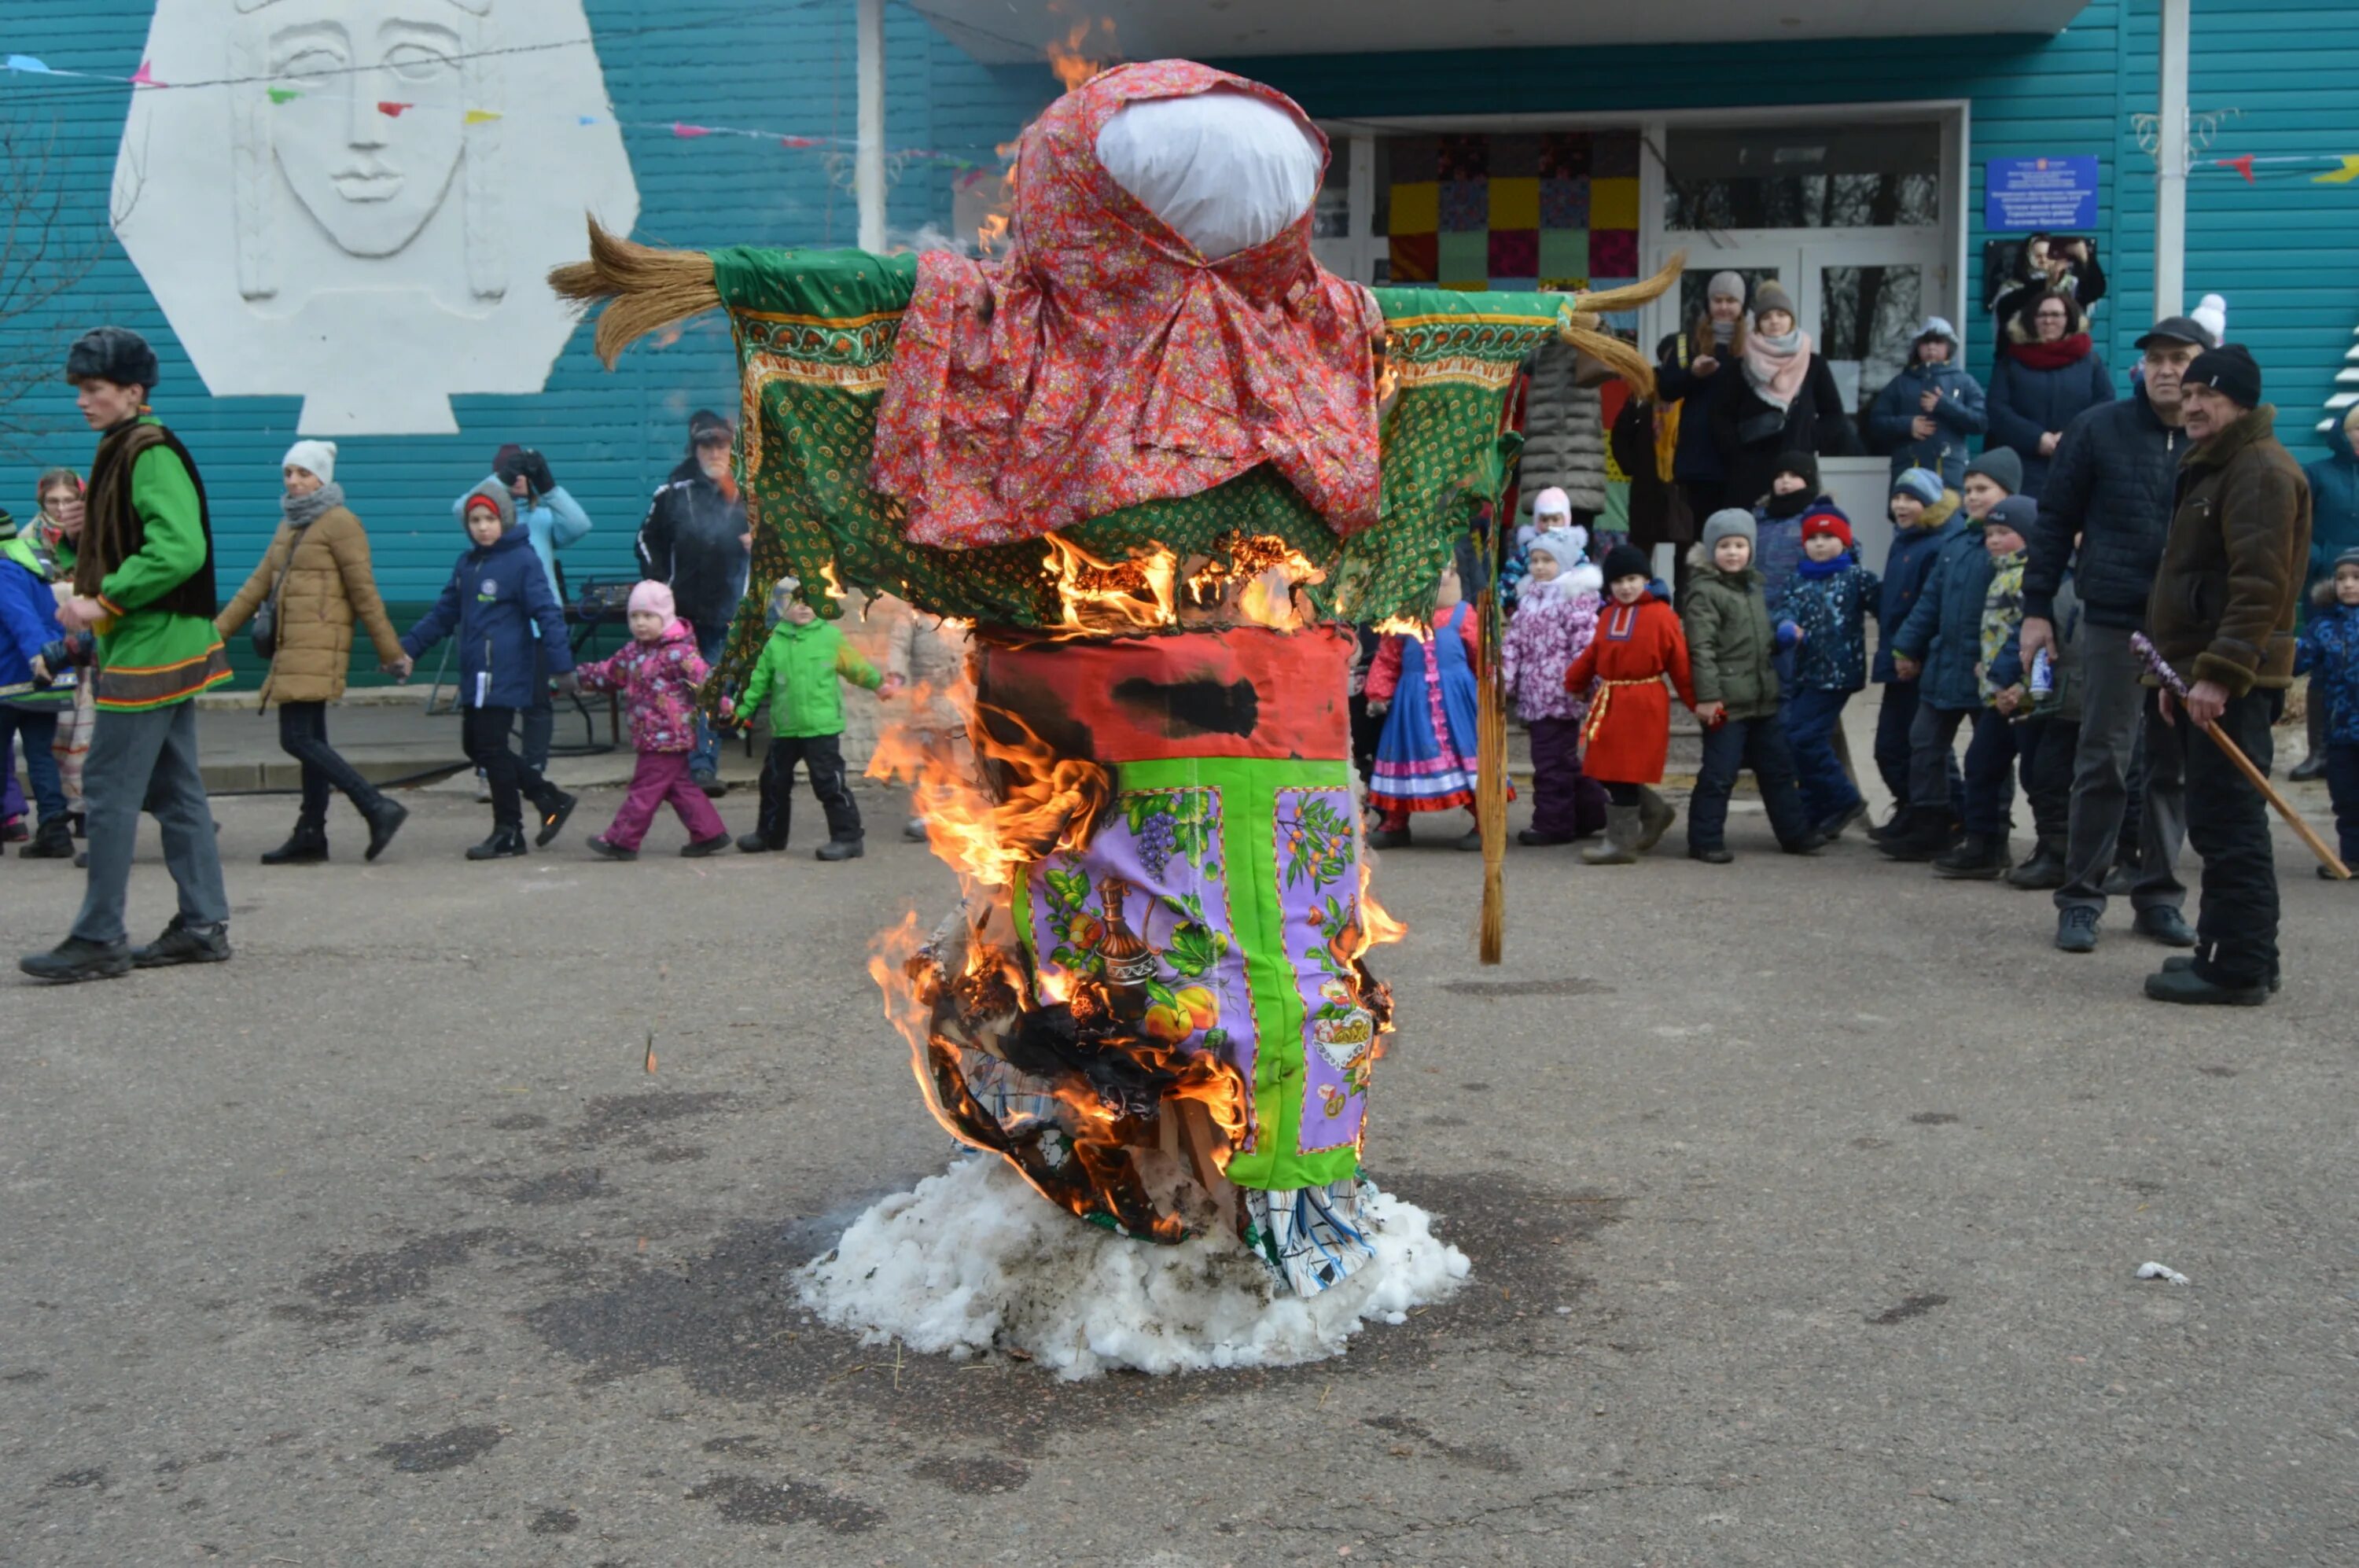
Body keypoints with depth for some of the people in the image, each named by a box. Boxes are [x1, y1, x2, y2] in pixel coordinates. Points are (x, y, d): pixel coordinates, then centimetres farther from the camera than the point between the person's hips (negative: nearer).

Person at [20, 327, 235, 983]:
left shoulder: (150, 455, -14)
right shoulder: (125, 451, 16)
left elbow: (181, 549, -26)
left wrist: (104, 602, -22)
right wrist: (89, 595, 5)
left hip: (149, 652, -10)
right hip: (167, 648, 10)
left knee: (110, 791, -6)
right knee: (176, 791, 12)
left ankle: (99, 940, -1)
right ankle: (204, 924, 17)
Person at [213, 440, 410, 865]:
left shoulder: (339, 523, -7)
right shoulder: (289, 526, 19)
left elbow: (364, 592, -9)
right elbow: (259, 584, 22)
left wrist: (390, 652, -8)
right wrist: (216, 630, 19)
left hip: (317, 645, -9)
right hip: (292, 647, 9)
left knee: (297, 739, -15)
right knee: (310, 739, 9)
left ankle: (378, 807, -15)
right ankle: (310, 835, 13)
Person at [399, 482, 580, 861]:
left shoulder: (523, 560, -9)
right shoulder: (467, 563, 14)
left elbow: (547, 615, -14)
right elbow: (444, 613, 20)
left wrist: (563, 666, -20)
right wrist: (409, 648, 13)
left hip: (505, 673, -8)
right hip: (474, 674, 8)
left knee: (491, 748, -5)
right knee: (475, 745, 11)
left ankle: (508, 833, 8)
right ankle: (551, 801, 21)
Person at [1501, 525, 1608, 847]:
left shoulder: (1577, 596, -7)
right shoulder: (1529, 597, 18)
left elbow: (1585, 643, -15)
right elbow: (1513, 642, 16)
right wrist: (1505, 680, 10)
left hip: (1560, 694, -8)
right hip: (1535, 695, 8)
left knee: (1552, 760, -5)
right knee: (1565, 761, 14)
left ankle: (1553, 822, 3)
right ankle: (1589, 814, 23)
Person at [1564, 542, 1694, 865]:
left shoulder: (1661, 616, -7)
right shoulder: (1609, 614, 13)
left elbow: (1680, 665, -7)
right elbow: (1594, 653, 21)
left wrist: (1700, 705, -6)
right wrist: (1574, 683, 21)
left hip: (1642, 704, -7)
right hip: (1608, 701, 7)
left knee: (1623, 773, -5)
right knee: (1605, 769, 10)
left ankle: (1621, 842, 4)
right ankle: (1655, 813, 29)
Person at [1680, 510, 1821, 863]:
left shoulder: (1753, 586, 15)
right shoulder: (1704, 592, -11)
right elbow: (1701, 648, -17)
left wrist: (1781, 638, 7)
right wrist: (1706, 696, -23)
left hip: (1762, 698, 8)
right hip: (1725, 701, -8)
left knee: (1779, 767, 15)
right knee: (1719, 774, -4)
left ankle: (1794, 833, 25)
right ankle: (1705, 841, 5)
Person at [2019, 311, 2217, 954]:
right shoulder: (2099, 430, 0)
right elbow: (2055, 520, 3)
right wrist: (2037, 608, 0)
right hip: (2115, 622, -2)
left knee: (2177, 767, 9)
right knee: (2103, 765, 0)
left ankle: (2159, 895, 20)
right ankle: (2081, 898, 9)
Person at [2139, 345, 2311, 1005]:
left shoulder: (2261, 472, -12)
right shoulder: (2212, 467, 22)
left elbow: (2260, 587, -22)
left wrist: (2217, 672, -26)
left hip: (2232, 683, -11)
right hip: (2204, 675, 11)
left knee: (2228, 825, -10)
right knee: (2221, 825, 14)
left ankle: (2239, 968, -7)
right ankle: (2230, 951, 21)